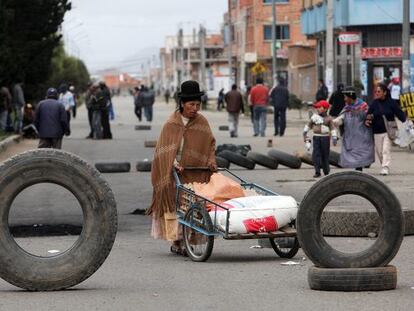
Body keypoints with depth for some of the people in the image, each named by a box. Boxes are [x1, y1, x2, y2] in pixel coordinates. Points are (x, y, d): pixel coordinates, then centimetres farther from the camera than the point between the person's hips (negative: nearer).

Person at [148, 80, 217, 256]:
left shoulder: (202, 123, 5)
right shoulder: (171, 123, -1)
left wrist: (211, 161, -6)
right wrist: (174, 163, -20)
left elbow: (210, 144, 11)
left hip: (194, 173, 2)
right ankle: (176, 240, -1)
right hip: (172, 171, -2)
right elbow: (164, 148, -5)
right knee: (174, 201, -4)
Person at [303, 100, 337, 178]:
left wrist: (334, 138, -7)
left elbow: (333, 128, -1)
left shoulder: (328, 118, 0)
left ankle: (326, 171, 16)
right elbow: (309, 125, 18)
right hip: (316, 137, 2)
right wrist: (305, 133, 17)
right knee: (316, 154, -5)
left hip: (325, 138, -2)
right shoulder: (314, 116, 8)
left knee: (325, 155, 4)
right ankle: (317, 172, -2)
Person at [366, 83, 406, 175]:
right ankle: (384, 166, 26)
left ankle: (385, 168, -15)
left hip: (388, 131, -3)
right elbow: (369, 114, 4)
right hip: (377, 132, 3)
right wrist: (367, 120, -17)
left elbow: (399, 113, 0)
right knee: (379, 151, 9)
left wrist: (405, 123, -9)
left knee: (386, 150, -12)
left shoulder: (391, 102, -2)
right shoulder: (374, 103, 3)